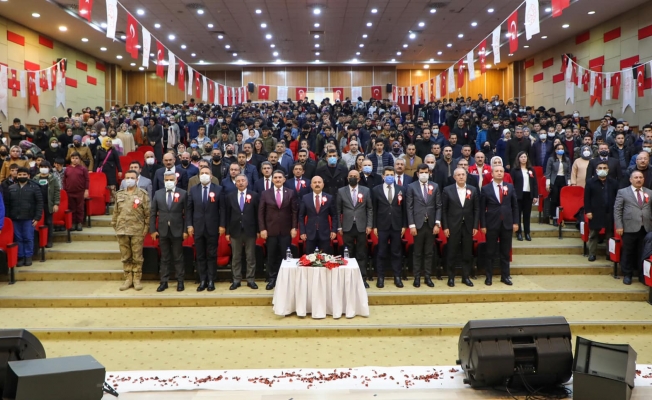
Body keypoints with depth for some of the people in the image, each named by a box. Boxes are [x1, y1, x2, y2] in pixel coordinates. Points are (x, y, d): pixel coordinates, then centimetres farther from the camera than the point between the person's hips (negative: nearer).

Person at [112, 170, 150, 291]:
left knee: (137, 257, 2)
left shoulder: (143, 194, -2)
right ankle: (128, 279, 18)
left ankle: (137, 279, 12)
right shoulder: (119, 194, 10)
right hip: (122, 230, 4)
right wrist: (115, 226, 9)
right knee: (125, 257, 9)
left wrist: (146, 228, -6)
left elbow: (148, 213, -3)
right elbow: (116, 212, 13)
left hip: (137, 230, -3)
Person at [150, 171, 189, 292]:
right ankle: (164, 282, 15)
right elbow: (153, 213, 6)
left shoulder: (183, 193, -2)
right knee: (164, 258, 9)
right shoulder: (158, 193, 5)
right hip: (163, 230, 2)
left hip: (177, 230, -2)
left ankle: (180, 281, 13)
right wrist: (153, 230, 1)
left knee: (178, 257, 6)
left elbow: (186, 213, -2)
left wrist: (185, 230, -6)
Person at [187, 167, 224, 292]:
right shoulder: (193, 190, 8)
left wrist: (222, 225, -7)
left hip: (213, 227, -2)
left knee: (212, 255, 3)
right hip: (198, 227, 2)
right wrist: (189, 225, -1)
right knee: (200, 256, 6)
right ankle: (203, 281, 12)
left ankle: (211, 281, 10)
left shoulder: (218, 189, 0)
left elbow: (222, 208, -1)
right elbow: (189, 209, 7)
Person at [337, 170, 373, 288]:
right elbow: (338, 210, 5)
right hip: (347, 227, 0)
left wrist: (369, 225, -2)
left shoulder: (366, 190, 5)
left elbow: (370, 209, 5)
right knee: (348, 254, 5)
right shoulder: (341, 191, 4)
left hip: (361, 226, 0)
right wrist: (339, 226, 0)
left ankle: (363, 279, 10)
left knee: (361, 254, 4)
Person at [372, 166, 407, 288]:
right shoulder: (376, 190, 2)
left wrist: (404, 225, 2)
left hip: (397, 226, 1)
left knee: (396, 252, 7)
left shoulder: (401, 189, 6)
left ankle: (397, 277, 14)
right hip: (382, 226, -1)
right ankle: (380, 277, 11)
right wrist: (374, 226, -2)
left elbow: (404, 208, 6)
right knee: (381, 253, 3)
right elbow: (374, 209, 2)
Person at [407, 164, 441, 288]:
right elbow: (409, 207, -2)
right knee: (417, 253, 5)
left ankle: (427, 277, 14)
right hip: (418, 224, -2)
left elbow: (439, 206, 5)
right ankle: (417, 277, 11)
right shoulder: (411, 187, 1)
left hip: (431, 224, 2)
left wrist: (437, 223, -4)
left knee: (429, 253, 7)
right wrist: (411, 225, -9)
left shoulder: (435, 186, 7)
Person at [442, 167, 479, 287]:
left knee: (467, 253, 7)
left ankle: (466, 277, 18)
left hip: (468, 226, 2)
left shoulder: (473, 190, 5)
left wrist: (475, 226, -1)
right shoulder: (447, 190, -1)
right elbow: (444, 210, -2)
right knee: (452, 253, 4)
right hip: (453, 226, -2)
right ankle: (451, 277, 14)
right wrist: (445, 227, -7)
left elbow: (476, 209, 5)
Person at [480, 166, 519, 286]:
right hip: (492, 224, -2)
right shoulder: (486, 189, -1)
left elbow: (515, 206, 8)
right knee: (490, 252, 4)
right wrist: (483, 225, -7)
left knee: (505, 252, 8)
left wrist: (515, 222, 1)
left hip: (507, 224, 2)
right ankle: (489, 277, 12)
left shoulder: (510, 187, 7)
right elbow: (482, 208, -2)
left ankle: (505, 276, 17)